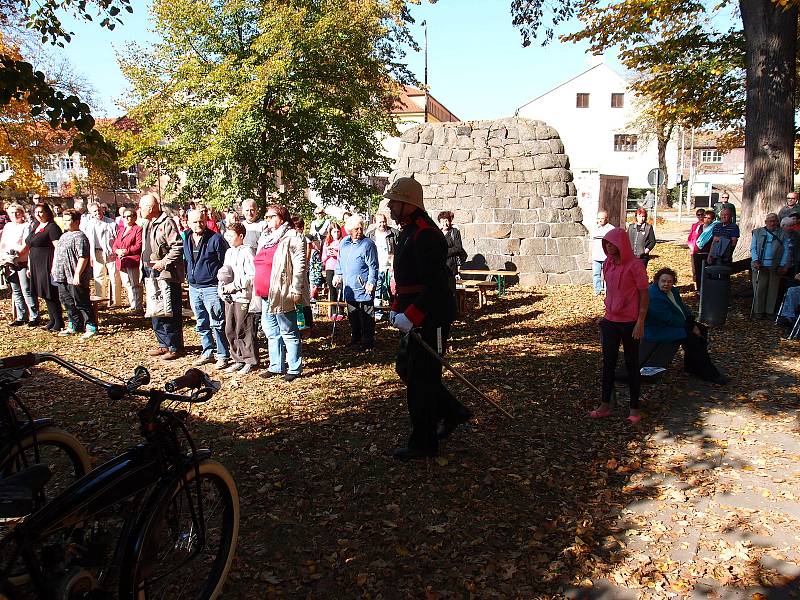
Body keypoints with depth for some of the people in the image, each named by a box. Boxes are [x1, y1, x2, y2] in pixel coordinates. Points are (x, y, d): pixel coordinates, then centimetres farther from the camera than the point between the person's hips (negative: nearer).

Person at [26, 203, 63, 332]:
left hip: (47, 264, -9)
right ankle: (52, 320, 19)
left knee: (50, 294, -6)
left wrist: (54, 266, -22)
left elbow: (57, 248, -17)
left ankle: (59, 322, 1)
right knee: (45, 294, 11)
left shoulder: (52, 227, -11)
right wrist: (29, 265, 18)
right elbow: (30, 246, 21)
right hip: (36, 266, 9)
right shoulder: (35, 226, 16)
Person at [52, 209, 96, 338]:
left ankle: (91, 327, 0)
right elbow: (59, 254, 27)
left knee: (81, 303, -6)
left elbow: (83, 257, -22)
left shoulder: (79, 237, -15)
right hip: (63, 277, 10)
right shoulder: (64, 236, 16)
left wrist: (77, 274, -26)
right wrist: (55, 269, 23)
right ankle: (74, 326, 28)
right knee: (68, 303, 16)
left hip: (75, 279, -10)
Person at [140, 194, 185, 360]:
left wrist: (164, 262, -22)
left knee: (170, 312, -4)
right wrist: (144, 268, 16)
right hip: (151, 273, 10)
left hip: (166, 275, -10)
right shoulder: (147, 224, 18)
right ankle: (164, 344, 25)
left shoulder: (167, 223, -13)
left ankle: (175, 347, 4)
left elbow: (178, 247, -21)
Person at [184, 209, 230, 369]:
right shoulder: (186, 240, 10)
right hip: (193, 288, 7)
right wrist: (188, 277, 17)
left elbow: (226, 263, -9)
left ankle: (223, 356, 6)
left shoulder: (215, 238, -10)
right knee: (202, 325, 15)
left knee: (217, 324, -4)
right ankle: (207, 353, 27)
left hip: (211, 288, -7)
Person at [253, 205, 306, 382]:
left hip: (282, 294, -9)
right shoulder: (265, 238, 18)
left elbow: (300, 265, -15)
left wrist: (296, 291, -20)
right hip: (265, 294, 9)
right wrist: (257, 289, 21)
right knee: (271, 332, 14)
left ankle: (294, 368, 7)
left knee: (289, 333, -1)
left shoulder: (292, 237, -8)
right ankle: (276, 366, 24)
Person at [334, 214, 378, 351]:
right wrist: (338, 274, 18)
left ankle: (367, 342, 7)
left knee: (366, 318, -1)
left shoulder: (368, 244, -10)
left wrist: (371, 282, -18)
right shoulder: (344, 243, 11)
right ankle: (355, 339, 28)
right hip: (349, 287, 7)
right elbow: (340, 261, 24)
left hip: (363, 289, -7)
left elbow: (373, 266, -12)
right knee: (353, 316, 16)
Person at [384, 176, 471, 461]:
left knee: (421, 378, -1)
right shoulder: (408, 231, 14)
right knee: (406, 368, 19)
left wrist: (410, 316, -27)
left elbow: (435, 285, -26)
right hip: (416, 316, 11)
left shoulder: (426, 235, -20)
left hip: (431, 318, -11)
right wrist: (397, 307, 13)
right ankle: (453, 412, 31)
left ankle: (423, 443, 13)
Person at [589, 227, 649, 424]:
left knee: (631, 364, 6)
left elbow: (644, 295, -12)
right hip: (610, 321, 6)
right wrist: (605, 314, 15)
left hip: (630, 322, -6)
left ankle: (634, 409, 18)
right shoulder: (608, 263, 5)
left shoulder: (634, 265, -14)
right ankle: (605, 405, 21)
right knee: (608, 363, 11)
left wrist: (640, 322, -15)